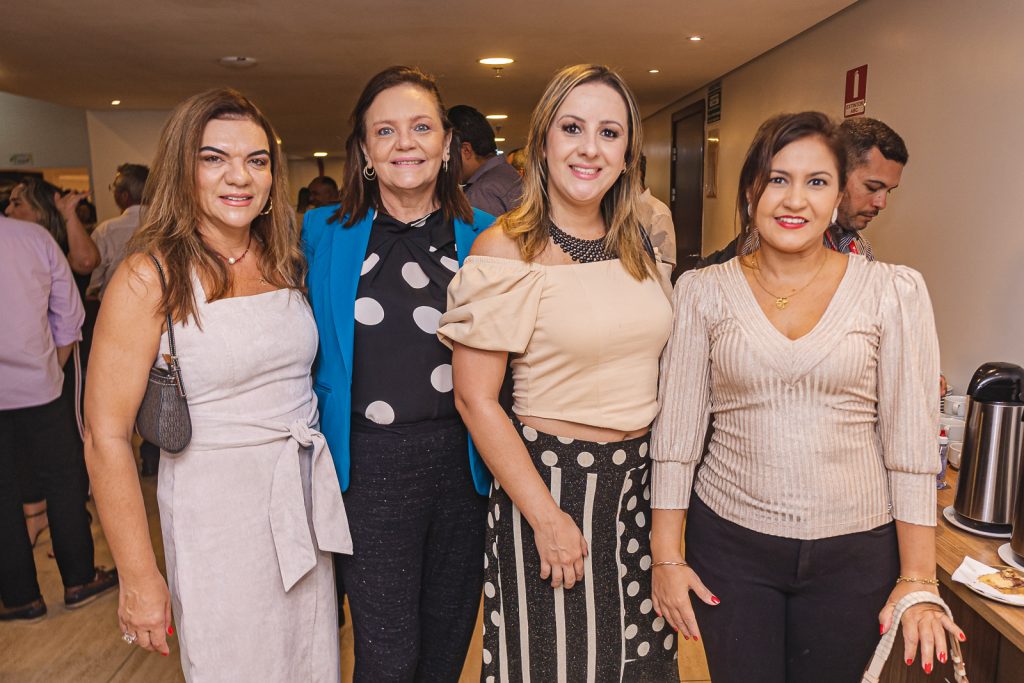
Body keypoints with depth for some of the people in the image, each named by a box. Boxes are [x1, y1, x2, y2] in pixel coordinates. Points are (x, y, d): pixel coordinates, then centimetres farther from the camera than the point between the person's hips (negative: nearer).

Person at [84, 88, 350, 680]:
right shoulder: (150, 276, -13)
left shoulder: (285, 260, 3)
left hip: (304, 500, 5)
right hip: (215, 512, -5)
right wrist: (139, 577, -12)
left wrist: (323, 482, 6)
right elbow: (107, 437, -14)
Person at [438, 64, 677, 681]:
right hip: (552, 481, -5)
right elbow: (476, 399, -15)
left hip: (641, 478, 6)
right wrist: (546, 517, -14)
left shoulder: (640, 241, 4)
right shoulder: (507, 249, -14)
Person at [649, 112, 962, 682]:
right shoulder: (704, 291, -3)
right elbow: (677, 431, -3)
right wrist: (666, 556, -2)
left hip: (855, 551, 0)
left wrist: (918, 580, -3)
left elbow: (911, 443, -4)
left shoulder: (894, 291, -4)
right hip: (729, 545, 1)